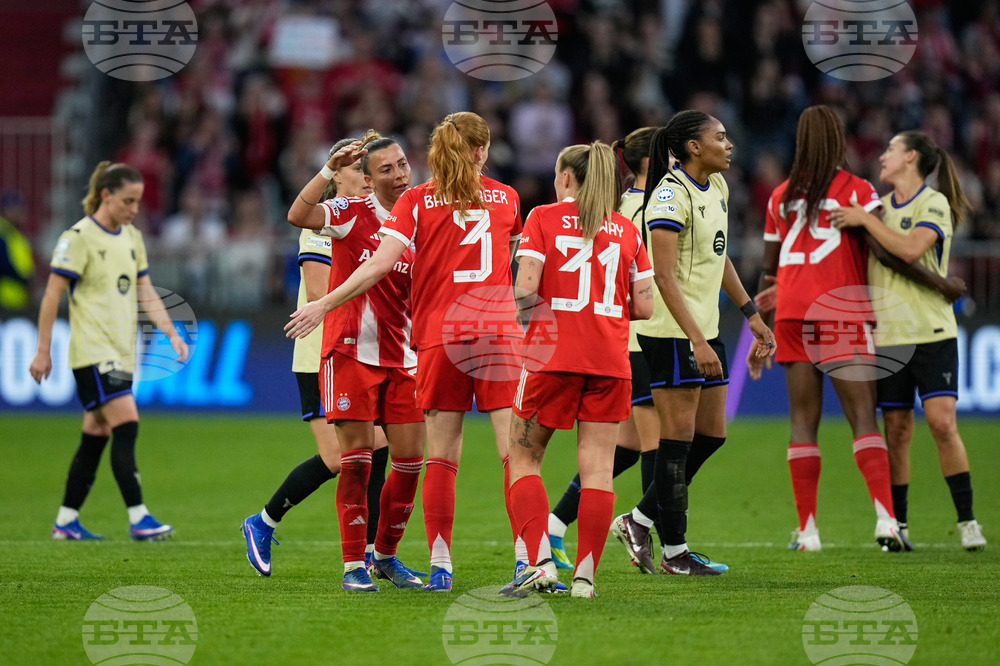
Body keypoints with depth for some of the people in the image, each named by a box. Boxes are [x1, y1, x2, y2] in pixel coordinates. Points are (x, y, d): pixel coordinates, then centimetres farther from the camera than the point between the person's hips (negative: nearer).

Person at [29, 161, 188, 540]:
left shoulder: (132, 238, 13)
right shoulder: (79, 238, -10)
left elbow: (145, 292, 16)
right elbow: (53, 295, -9)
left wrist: (171, 332, 4)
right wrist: (43, 351, -10)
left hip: (121, 352, 8)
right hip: (93, 350, -8)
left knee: (96, 437, 9)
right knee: (126, 424, -17)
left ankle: (66, 521, 16)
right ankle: (138, 519, -18)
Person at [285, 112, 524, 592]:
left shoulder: (417, 201, 2)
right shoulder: (505, 197, 9)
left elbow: (380, 265, -7)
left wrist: (324, 305, -1)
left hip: (440, 336, 0)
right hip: (500, 332, 0)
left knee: (441, 456, 5)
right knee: (516, 451, -2)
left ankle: (440, 565, 3)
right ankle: (528, 557, -10)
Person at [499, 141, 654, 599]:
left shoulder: (543, 219, 1)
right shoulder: (626, 230, 9)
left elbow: (525, 288, -11)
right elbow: (644, 306, 6)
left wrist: (521, 307, 10)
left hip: (553, 355, -2)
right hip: (610, 360, 3)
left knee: (523, 458, 8)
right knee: (597, 467, 2)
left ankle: (539, 562, -6)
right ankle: (584, 574, -3)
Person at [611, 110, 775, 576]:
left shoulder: (716, 187, 11)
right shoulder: (671, 194, -17)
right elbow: (664, 277, -21)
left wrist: (752, 315, 22)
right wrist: (697, 342, -26)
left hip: (705, 329, 9)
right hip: (672, 332, -9)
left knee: (711, 434, 10)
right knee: (678, 438, -3)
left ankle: (639, 521, 20)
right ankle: (674, 551, 4)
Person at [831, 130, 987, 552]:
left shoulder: (934, 204, -4)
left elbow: (911, 249, -21)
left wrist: (864, 220, -16)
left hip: (932, 334, -5)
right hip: (887, 336, 5)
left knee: (943, 423, -13)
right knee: (896, 429, 2)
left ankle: (967, 521, -6)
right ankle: (896, 525, 9)